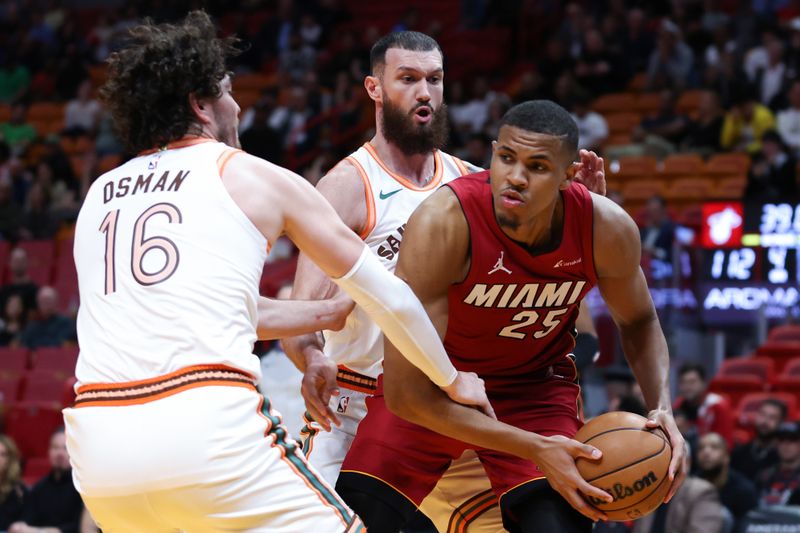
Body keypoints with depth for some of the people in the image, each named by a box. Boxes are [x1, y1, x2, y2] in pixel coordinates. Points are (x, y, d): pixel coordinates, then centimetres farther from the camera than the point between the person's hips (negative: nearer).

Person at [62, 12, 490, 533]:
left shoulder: (100, 194, 24)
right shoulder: (254, 177, 12)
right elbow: (387, 296, 19)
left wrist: (327, 315, 47)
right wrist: (454, 380, 34)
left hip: (96, 444, 5)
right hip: (209, 427, -5)